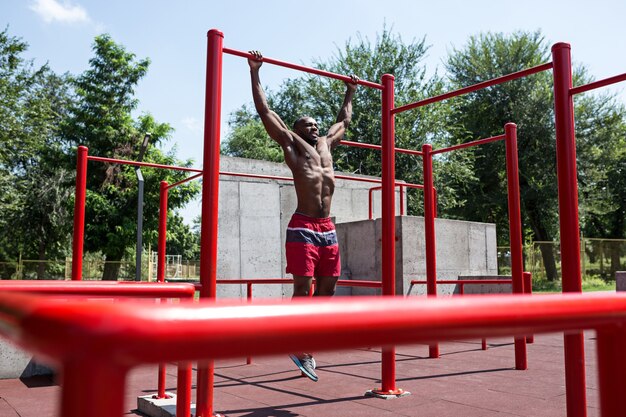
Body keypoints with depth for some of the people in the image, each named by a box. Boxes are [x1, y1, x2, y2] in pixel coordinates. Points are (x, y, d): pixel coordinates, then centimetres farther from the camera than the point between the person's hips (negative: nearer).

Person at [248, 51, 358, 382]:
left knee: (326, 291, 6)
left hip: (327, 229, 6)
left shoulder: (326, 144, 24)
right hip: (303, 227, -6)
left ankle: (307, 349, 16)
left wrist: (350, 92, 47)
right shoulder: (291, 143, 9)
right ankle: (299, 349, 5)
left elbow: (344, 120, 40)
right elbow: (264, 110, 7)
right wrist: (254, 72, 8)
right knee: (302, 290, -6)